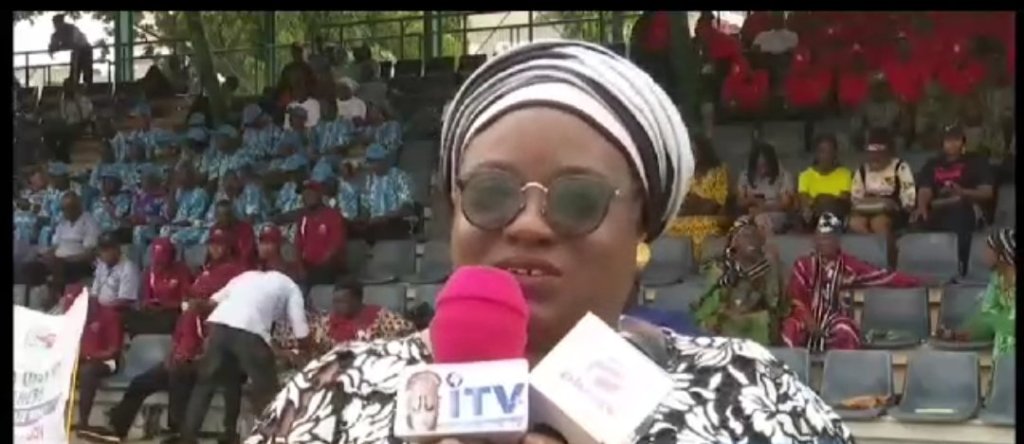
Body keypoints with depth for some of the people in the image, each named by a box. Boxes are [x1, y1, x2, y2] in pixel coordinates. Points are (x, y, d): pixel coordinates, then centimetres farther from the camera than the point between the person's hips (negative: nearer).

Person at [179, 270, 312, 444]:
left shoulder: (248, 275, 34)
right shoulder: (289, 286, 23)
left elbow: (211, 302, 25)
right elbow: (302, 336, 14)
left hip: (218, 323, 4)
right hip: (249, 331, -4)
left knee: (204, 382, 22)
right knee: (267, 391, 12)